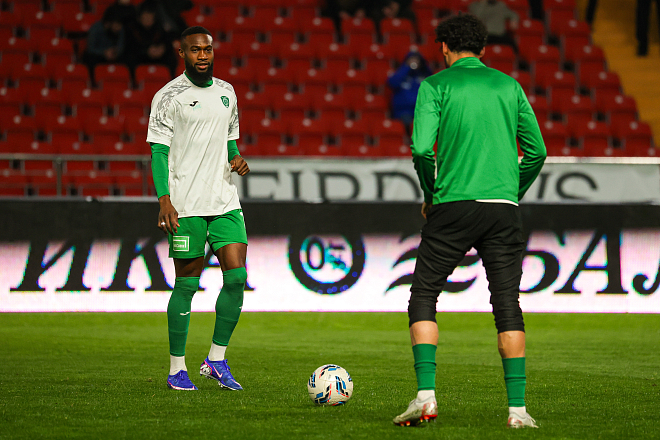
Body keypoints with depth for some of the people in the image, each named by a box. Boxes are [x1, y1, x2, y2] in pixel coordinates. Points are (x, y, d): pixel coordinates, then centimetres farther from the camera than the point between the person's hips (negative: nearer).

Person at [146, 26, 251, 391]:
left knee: (237, 276, -5)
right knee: (187, 285, -2)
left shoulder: (226, 92, 14)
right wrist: (164, 200, -18)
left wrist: (236, 160, 4)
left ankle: (216, 360, 8)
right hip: (186, 206, -5)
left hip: (225, 201, 5)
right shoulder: (169, 96, -4)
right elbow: (159, 150, -8)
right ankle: (177, 369, 9)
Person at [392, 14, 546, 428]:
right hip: (504, 207, 3)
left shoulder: (436, 85, 4)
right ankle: (517, 407, -1)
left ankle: (426, 394, -7)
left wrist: (431, 195, 7)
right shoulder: (509, 86, 14)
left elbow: (421, 147, -8)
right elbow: (537, 151, 11)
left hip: (454, 206, -3)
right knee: (507, 304, 4)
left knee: (423, 297, 7)